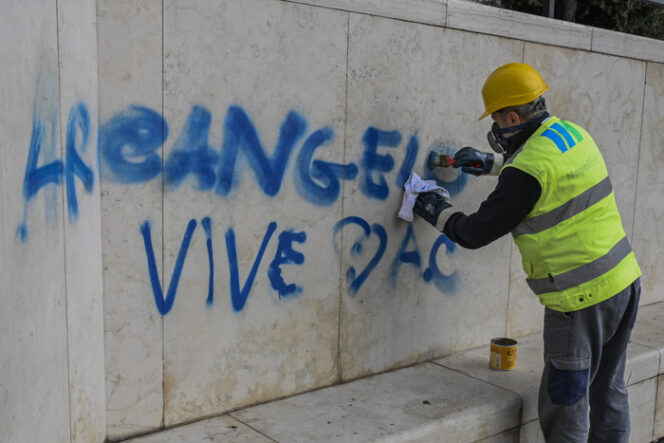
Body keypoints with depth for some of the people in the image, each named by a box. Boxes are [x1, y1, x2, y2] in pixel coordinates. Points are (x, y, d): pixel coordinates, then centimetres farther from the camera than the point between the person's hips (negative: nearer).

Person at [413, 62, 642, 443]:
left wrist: (439, 212, 6)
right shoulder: (574, 133, 5)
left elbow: (476, 233, -12)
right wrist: (490, 162, 26)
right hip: (623, 281, 9)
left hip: (582, 299, -9)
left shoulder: (526, 172, -21)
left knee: (564, 406, 5)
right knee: (608, 393, 21)